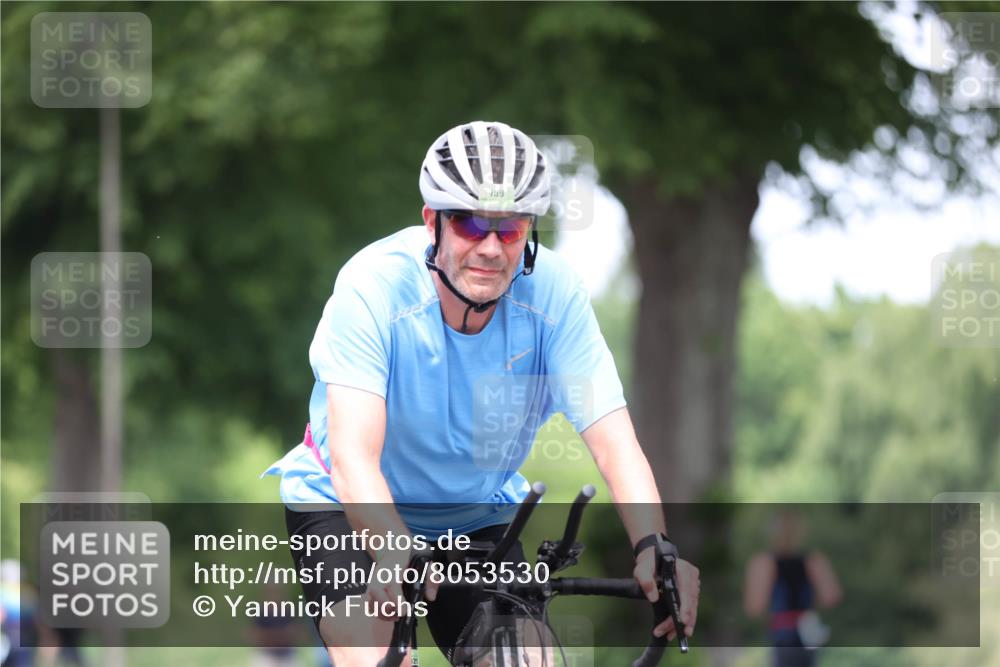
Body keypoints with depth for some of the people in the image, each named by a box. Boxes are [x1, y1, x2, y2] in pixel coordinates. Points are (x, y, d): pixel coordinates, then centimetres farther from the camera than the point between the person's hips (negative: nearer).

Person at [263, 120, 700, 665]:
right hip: (351, 509, -3)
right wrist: (397, 555, -56)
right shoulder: (374, 286, -28)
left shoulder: (553, 293, -20)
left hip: (477, 515, 3)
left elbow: (613, 440, -25)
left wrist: (653, 548, -44)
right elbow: (353, 455, -37)